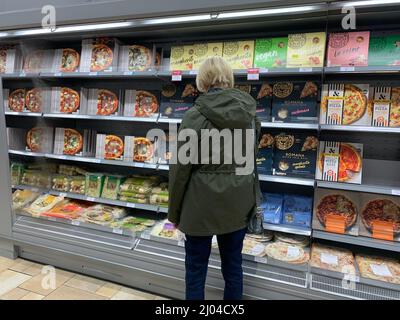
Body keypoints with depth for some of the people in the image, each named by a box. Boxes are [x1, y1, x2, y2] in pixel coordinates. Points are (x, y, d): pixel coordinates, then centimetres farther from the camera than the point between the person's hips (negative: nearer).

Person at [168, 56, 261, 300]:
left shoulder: (196, 116, -14)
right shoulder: (249, 113, 0)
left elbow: (181, 168, -11)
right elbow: (252, 160, 9)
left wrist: (174, 211, 1)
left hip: (202, 203, -4)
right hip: (238, 203, 5)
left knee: (196, 268, 14)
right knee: (233, 265, 19)